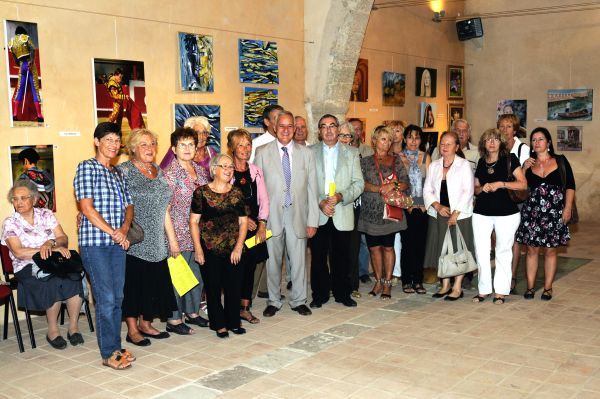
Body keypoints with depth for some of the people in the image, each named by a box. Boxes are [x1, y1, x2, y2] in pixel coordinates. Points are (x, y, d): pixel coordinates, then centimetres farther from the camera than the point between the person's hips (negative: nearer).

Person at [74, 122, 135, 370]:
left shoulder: (118, 174, 18)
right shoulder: (87, 167, -4)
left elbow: (128, 206, 16)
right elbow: (87, 207, -11)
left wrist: (124, 228, -5)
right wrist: (113, 232, -12)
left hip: (117, 243, 7)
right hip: (94, 242, -7)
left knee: (117, 297, 9)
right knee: (106, 298, -6)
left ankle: (116, 347, 20)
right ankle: (109, 354, 4)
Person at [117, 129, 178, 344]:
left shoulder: (158, 172, 12)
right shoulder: (124, 171, -7)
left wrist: (172, 239, 14)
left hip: (156, 241, 6)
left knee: (153, 282, 10)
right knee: (133, 282, 0)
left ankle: (145, 324, 24)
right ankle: (132, 330, 11)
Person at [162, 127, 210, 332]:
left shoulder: (200, 170, 10)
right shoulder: (169, 173, -10)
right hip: (180, 234, -7)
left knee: (198, 273, 14)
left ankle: (193, 312, 31)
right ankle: (174, 319, 13)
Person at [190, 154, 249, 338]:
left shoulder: (236, 194, 7)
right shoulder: (202, 192, -2)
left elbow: (243, 221, 8)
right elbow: (194, 221, -3)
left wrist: (238, 247, -2)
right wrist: (198, 249, -7)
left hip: (233, 249, 3)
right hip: (210, 249, -3)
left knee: (234, 286, 7)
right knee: (213, 287, 5)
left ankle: (233, 322, 23)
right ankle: (219, 324, 19)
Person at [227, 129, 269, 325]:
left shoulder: (256, 171, 10)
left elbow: (264, 199, 8)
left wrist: (262, 224, -2)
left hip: (255, 227, 5)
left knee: (250, 266, 7)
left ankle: (245, 307, 18)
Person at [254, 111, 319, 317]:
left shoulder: (306, 153, 6)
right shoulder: (262, 152, 2)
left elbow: (312, 189, 4)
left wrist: (312, 220, 0)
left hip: (297, 215, 1)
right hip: (272, 215, -1)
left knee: (298, 260, 6)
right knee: (273, 260, 8)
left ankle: (298, 301, 22)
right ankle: (273, 301, 23)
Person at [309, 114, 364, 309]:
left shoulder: (351, 153, 8)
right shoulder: (310, 152, 6)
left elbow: (359, 183, 2)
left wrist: (341, 196, -13)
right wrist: (320, 202, -13)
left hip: (343, 214, 0)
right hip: (318, 214, 0)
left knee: (341, 257, 6)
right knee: (318, 256, 4)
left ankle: (342, 293, 20)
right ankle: (320, 294, 16)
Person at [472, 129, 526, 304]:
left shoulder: (509, 159, -1)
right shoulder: (481, 163, 11)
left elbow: (523, 184, -8)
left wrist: (500, 184, -17)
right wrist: (482, 188, -4)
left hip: (506, 213, -3)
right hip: (482, 212, 3)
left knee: (503, 251, 7)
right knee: (481, 252, 2)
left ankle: (500, 291, 16)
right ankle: (484, 289, 14)